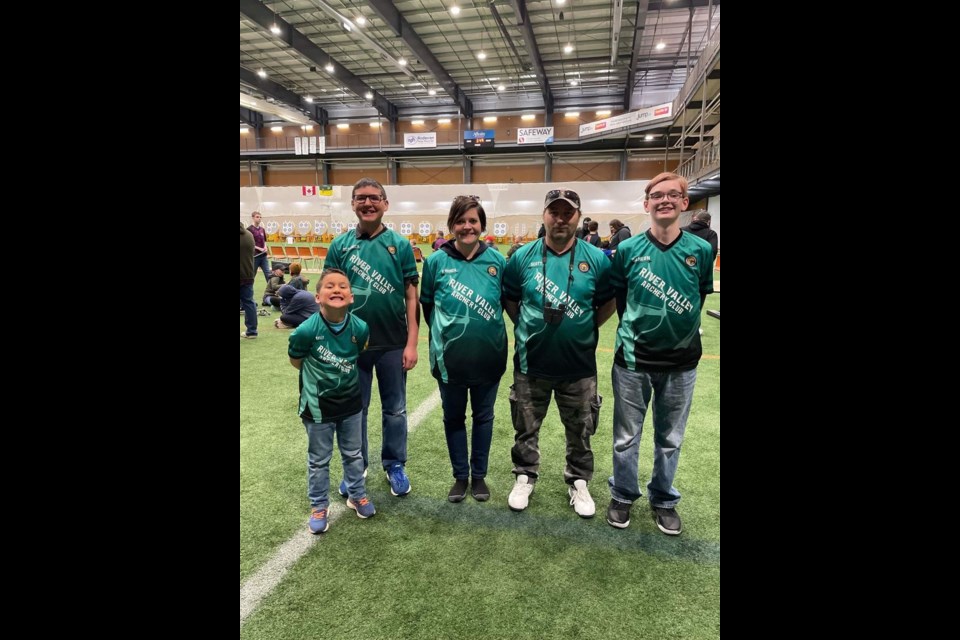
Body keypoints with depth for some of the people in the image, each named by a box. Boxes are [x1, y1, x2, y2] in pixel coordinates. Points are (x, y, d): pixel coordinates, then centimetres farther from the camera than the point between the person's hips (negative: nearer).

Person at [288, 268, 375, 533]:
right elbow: (296, 360, -6)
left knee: (353, 454, 21)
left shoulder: (360, 328, -16)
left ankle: (357, 495, 42)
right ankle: (319, 507, 34)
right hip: (318, 406, -3)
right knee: (318, 460, 15)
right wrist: (320, 375, -2)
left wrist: (346, 373, -1)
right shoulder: (307, 330, -25)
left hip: (351, 402, 3)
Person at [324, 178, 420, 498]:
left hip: (393, 344, -1)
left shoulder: (400, 245, -3)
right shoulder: (340, 245, 1)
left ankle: (395, 465, 31)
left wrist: (411, 343, -7)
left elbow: (411, 297, -3)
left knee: (395, 409, 12)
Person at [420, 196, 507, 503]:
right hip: (450, 356, 0)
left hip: (488, 355, 1)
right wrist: (444, 331, 3)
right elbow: (426, 304, 4)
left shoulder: (497, 260, -5)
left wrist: (488, 328, 2)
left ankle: (479, 475, 35)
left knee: (483, 416, 15)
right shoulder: (436, 261, -7)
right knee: (453, 417, 15)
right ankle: (460, 476, 34)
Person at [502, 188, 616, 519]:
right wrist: (527, 328, 0)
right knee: (526, 428, 16)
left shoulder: (596, 258, -6)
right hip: (531, 363, 0)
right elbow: (509, 298, 6)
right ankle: (525, 476, 38)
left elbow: (608, 302, 5)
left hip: (579, 364, 0)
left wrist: (586, 329, -2)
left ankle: (579, 482, 39)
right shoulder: (523, 256, -5)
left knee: (580, 431, 17)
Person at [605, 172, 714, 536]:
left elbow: (701, 298, 9)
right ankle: (623, 495, 32)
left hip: (681, 361, 1)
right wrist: (637, 329, 4)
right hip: (633, 359, -1)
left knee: (670, 438, 16)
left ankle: (663, 499, 36)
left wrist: (679, 330, 7)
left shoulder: (701, 250, -4)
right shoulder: (628, 250, -7)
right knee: (626, 436, 11)